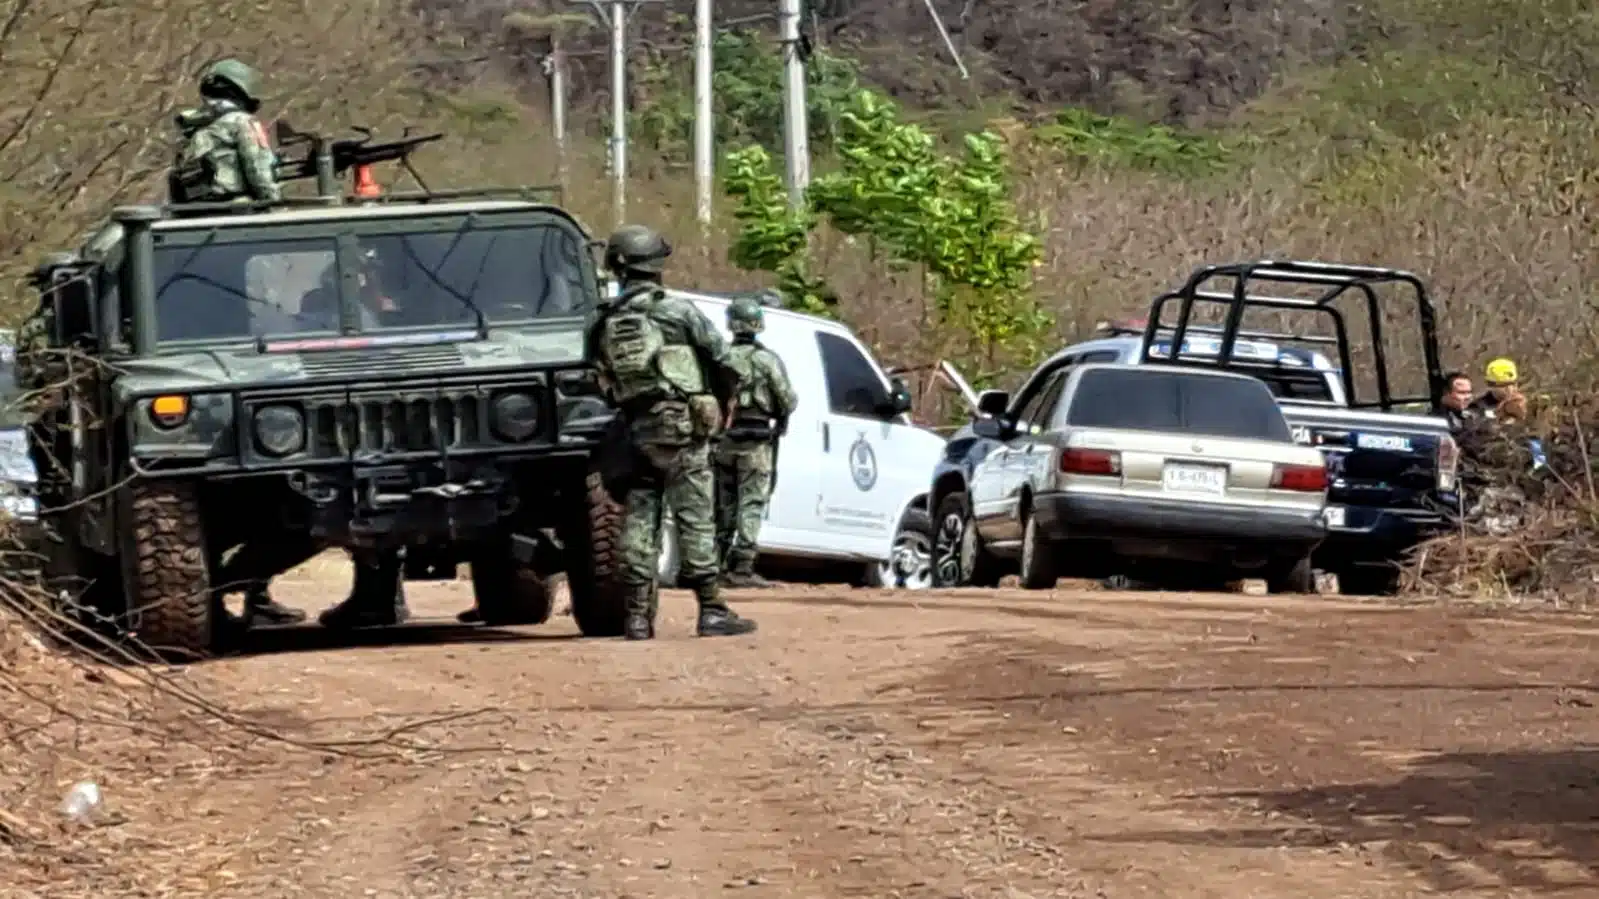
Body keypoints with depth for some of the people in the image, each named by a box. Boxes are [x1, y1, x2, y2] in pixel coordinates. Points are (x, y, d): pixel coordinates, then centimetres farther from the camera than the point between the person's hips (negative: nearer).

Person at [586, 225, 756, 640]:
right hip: (680, 425, -4)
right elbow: (725, 360, -1)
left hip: (634, 431, 4)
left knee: (638, 522, 7)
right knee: (695, 519, -3)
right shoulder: (677, 311, -5)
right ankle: (711, 610, -5)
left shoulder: (602, 323, 8)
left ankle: (637, 615, 5)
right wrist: (727, 402, 15)